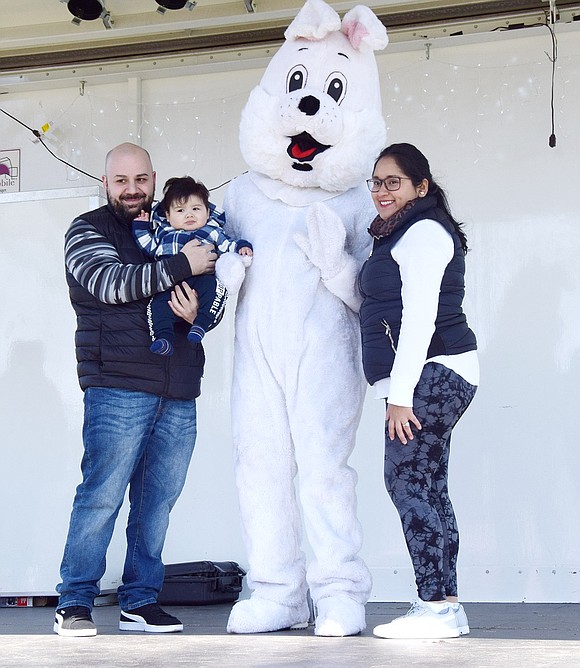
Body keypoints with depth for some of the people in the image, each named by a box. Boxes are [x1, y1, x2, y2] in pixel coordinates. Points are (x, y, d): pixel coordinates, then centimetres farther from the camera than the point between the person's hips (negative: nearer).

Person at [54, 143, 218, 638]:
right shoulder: (88, 231, 5)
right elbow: (111, 282, -14)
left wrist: (196, 314, -6)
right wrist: (182, 267, -17)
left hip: (178, 392, 5)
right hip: (118, 387, -5)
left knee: (158, 501, 5)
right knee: (101, 495, -9)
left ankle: (140, 602, 13)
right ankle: (75, 603, -1)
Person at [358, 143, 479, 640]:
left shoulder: (423, 232, -9)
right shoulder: (400, 236, 24)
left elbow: (419, 316, -17)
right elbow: (378, 308, 30)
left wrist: (400, 394, -19)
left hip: (433, 373, -10)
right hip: (430, 378, 10)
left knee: (408, 481, -12)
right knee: (425, 487, 7)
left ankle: (437, 606, -12)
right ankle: (445, 607, 8)